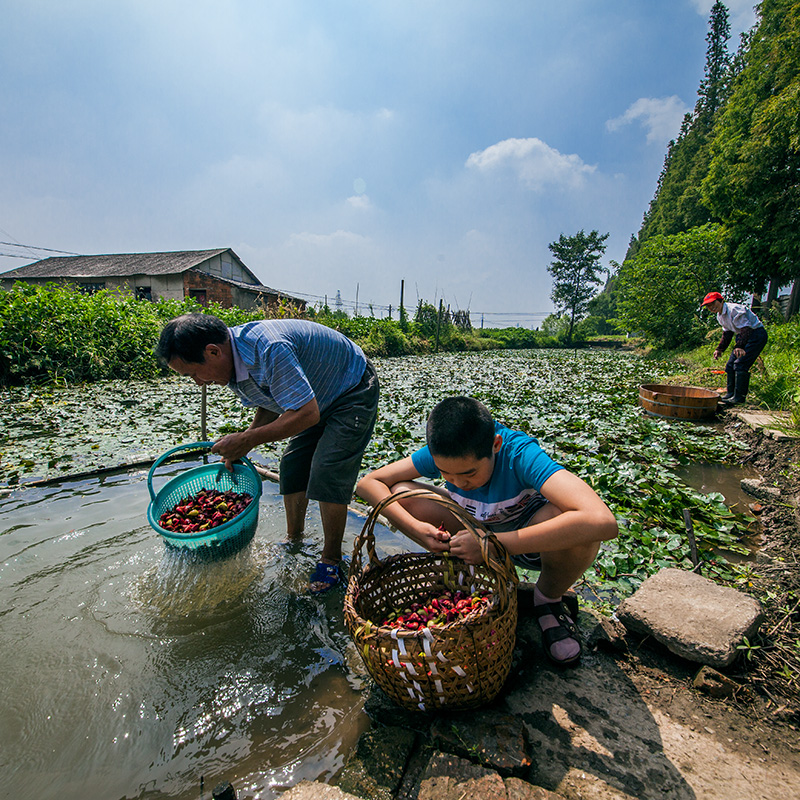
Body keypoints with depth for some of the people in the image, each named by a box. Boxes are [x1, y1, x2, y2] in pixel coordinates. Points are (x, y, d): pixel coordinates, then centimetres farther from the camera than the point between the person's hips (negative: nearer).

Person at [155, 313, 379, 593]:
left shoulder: (269, 349, -37)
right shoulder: (233, 361, -6)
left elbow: (307, 413, -37)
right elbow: (269, 406, 8)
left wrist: (247, 439, -28)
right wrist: (238, 447, -3)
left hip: (353, 390, -9)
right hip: (318, 398, 9)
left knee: (327, 473, -16)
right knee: (292, 466, 8)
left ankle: (331, 560, 4)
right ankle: (294, 541, 28)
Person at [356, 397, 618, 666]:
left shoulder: (519, 453, -37)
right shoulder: (441, 453, -25)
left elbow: (603, 522, -50)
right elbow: (368, 482, -18)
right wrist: (414, 527, -35)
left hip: (527, 536, -2)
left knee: (576, 527, -38)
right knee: (401, 494, -20)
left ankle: (549, 596, -2)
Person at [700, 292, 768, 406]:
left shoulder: (734, 310, -22)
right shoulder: (720, 316, 7)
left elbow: (745, 329, -31)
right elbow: (727, 333, 17)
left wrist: (739, 347, -45)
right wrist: (720, 349, 9)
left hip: (756, 334, -10)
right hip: (743, 336, 10)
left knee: (740, 364, -19)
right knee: (730, 365, 6)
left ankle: (740, 396, -16)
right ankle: (731, 393, 14)